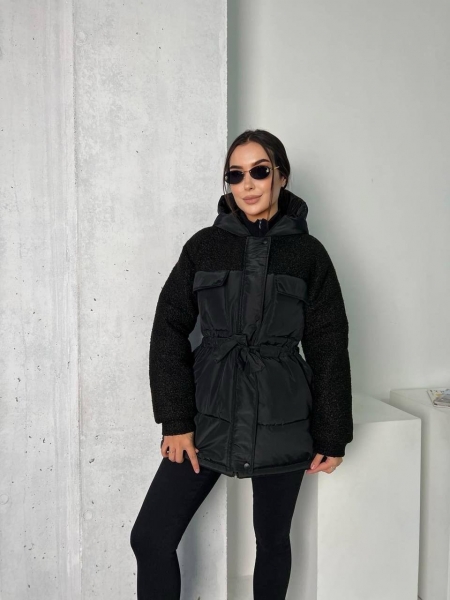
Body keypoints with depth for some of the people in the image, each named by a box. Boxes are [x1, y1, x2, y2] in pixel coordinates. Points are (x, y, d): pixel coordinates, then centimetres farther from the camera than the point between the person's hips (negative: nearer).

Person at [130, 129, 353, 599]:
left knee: (272, 540, 15)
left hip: (281, 423, -1)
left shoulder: (308, 253, -1)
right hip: (209, 415, 1)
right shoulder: (204, 245, 1)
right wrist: (176, 421, -7)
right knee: (150, 537, 0)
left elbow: (329, 349, 1)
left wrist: (332, 437, 2)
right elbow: (169, 330, 0)